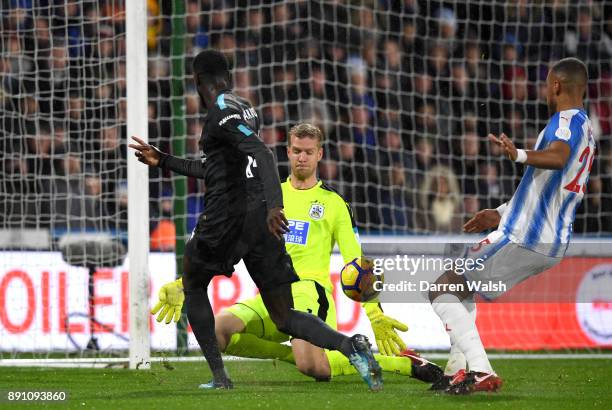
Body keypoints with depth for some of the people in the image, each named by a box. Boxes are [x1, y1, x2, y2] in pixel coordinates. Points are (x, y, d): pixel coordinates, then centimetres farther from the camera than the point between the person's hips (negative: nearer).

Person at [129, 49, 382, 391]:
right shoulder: (244, 108, 21)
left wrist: (274, 204, -37)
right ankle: (350, 345, -21)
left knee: (193, 286, 20)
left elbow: (261, 153, -25)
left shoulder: (221, 112, -8)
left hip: (228, 218, -8)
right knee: (284, 317, 5)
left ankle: (219, 377, 12)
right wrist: (163, 161, 39)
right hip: (262, 217, 8)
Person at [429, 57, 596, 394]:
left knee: (442, 289, -8)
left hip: (522, 240, -10)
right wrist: (501, 215, 32)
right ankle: (458, 369, 23)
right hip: (553, 245, 10)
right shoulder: (586, 131, 18)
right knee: (461, 287, 29)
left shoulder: (567, 120, -13)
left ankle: (480, 372, -20)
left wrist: (519, 155, -54)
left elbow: (559, 156, -39)